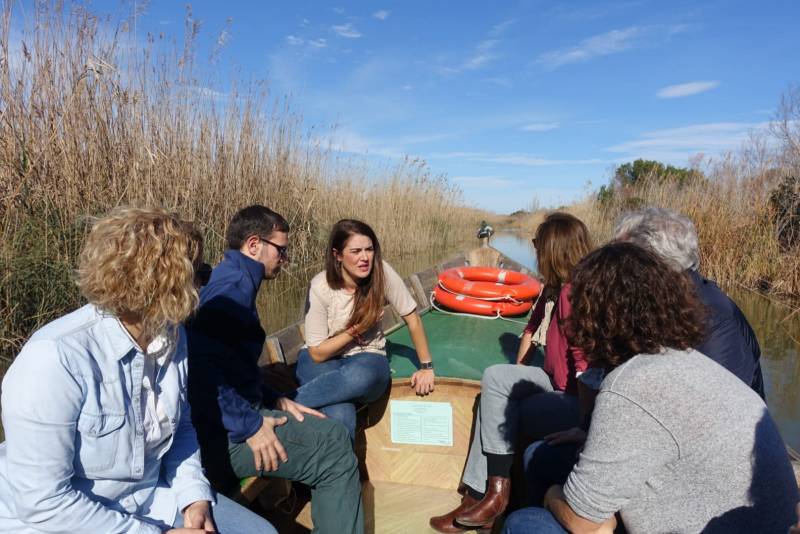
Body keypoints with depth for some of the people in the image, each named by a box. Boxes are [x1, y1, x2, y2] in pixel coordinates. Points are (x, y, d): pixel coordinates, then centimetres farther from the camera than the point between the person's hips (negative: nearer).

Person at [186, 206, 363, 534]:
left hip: (232, 415, 10)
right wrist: (250, 425, -23)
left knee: (335, 425, 13)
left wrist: (274, 400, 9)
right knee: (335, 447, -11)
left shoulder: (233, 281, 15)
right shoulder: (233, 286, -18)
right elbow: (199, 365, -30)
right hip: (222, 433, -10)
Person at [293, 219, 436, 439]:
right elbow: (317, 353, -12)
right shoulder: (320, 286, -18)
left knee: (360, 376, -38)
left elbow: (412, 318, -5)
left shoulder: (382, 272, -16)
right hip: (323, 358, -2)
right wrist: (355, 330, -19)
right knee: (340, 416, -36)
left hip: (368, 357, 2)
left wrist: (426, 367, -2)